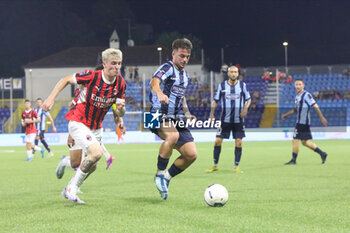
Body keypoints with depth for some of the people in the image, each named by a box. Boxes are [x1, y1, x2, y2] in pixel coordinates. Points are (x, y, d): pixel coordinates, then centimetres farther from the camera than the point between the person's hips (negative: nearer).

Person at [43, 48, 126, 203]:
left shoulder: (120, 83, -5)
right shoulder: (93, 77, -21)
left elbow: (120, 113, 0)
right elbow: (66, 80, -8)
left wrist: (121, 108, -24)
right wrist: (51, 98, -17)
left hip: (96, 127, 7)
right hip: (78, 122, -7)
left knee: (92, 166, 10)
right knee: (97, 153, -26)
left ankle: (69, 191, 32)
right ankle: (72, 189, -11)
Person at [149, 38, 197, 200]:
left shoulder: (185, 75, 17)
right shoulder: (167, 68, -8)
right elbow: (154, 82, -29)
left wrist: (186, 113, 17)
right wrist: (160, 93, -51)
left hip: (175, 119, 8)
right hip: (159, 116, -8)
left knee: (191, 154, -4)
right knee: (173, 135, -39)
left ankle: (166, 177, 16)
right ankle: (160, 174, -23)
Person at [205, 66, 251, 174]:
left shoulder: (242, 85, 4)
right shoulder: (222, 85, 3)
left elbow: (248, 99, 11)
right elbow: (215, 100, 8)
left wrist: (245, 108, -8)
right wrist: (212, 113, -4)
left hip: (238, 120, 0)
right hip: (225, 119, 0)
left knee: (238, 142, -4)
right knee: (218, 141, -3)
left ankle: (236, 166, 7)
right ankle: (215, 165, 11)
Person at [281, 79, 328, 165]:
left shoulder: (306, 95, -11)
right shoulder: (297, 96, 16)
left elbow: (316, 106, -12)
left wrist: (322, 118, -13)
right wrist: (286, 114, 19)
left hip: (303, 122, -9)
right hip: (300, 122, 9)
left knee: (295, 140, -5)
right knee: (304, 142, 12)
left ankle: (293, 160, 4)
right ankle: (322, 154, 19)